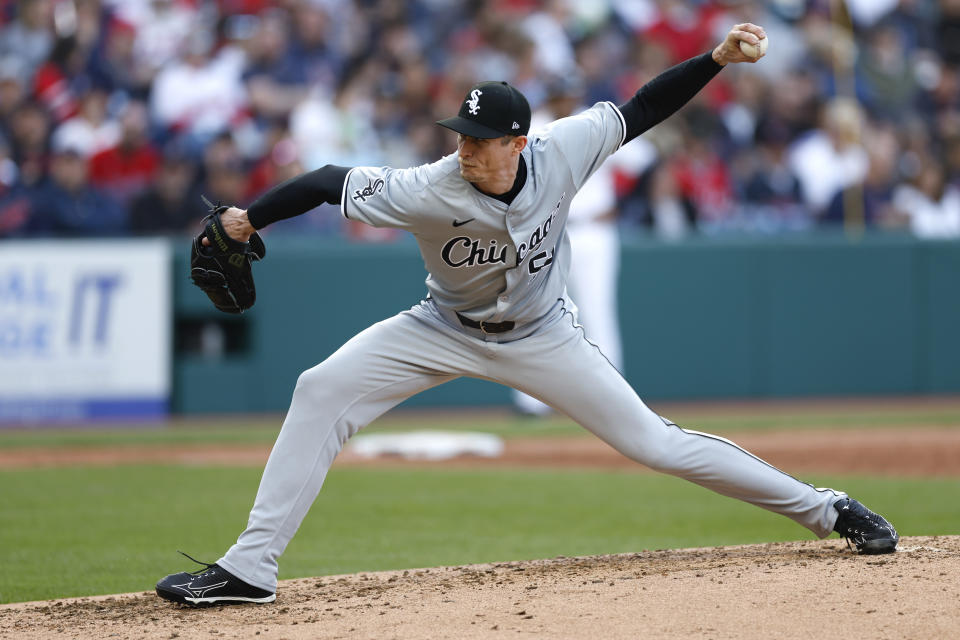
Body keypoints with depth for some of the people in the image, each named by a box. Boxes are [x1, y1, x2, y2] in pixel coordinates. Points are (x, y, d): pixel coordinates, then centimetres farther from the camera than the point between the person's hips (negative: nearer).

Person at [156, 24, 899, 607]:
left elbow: (639, 111, -14)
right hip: (448, 331, 0)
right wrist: (248, 218, -42)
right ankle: (251, 566, -16)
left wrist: (717, 58, -22)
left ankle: (822, 507, 13)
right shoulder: (429, 192, -30)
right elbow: (333, 181, -29)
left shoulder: (559, 153, -24)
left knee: (652, 442, -3)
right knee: (322, 390, -19)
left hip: (541, 338, 0)